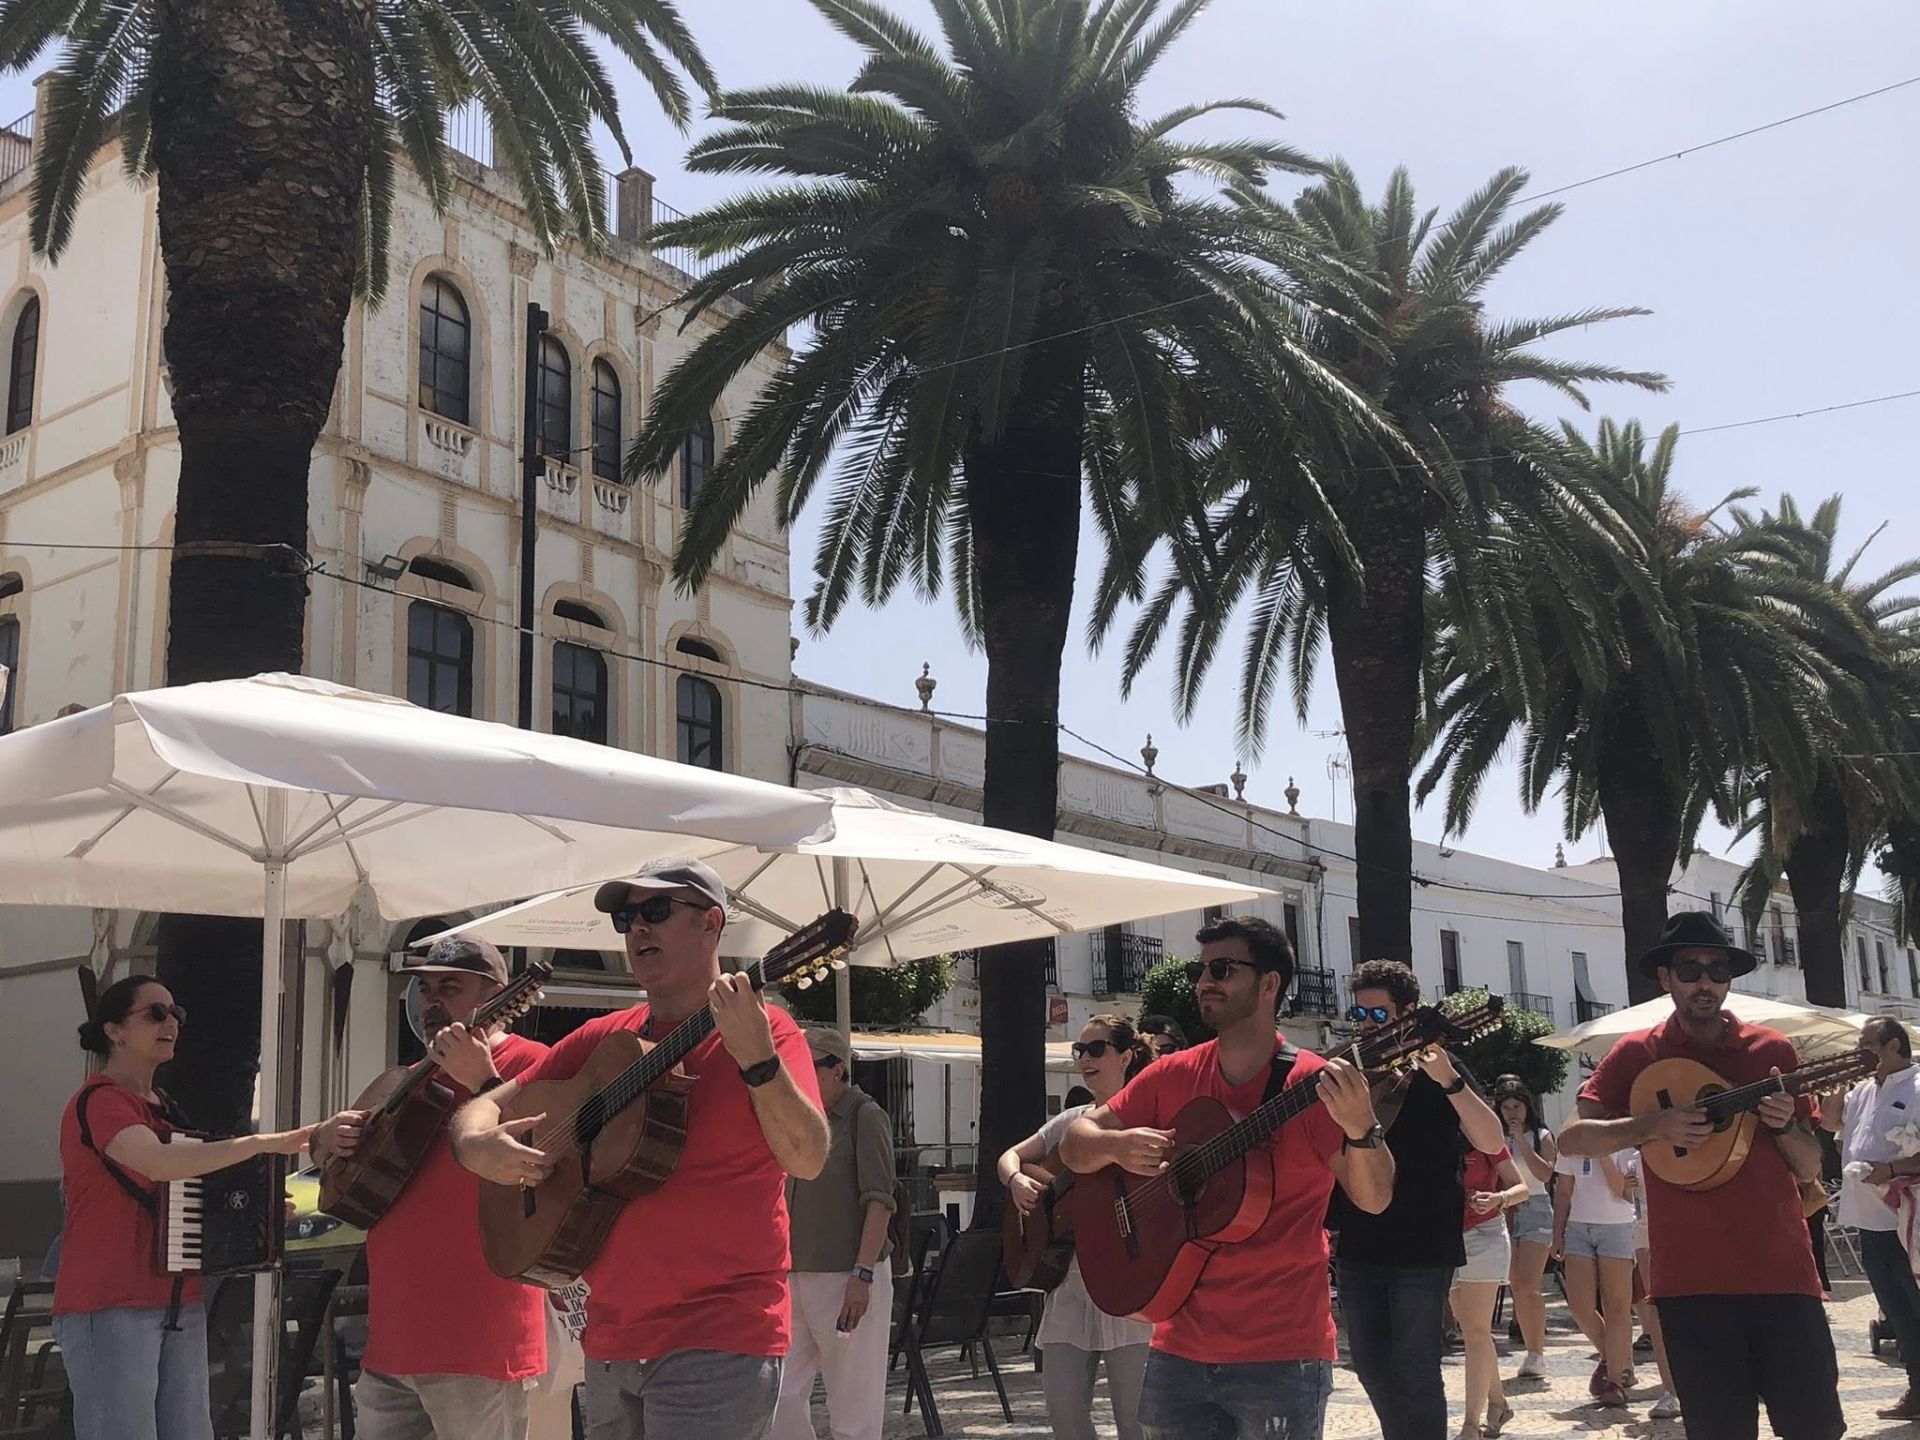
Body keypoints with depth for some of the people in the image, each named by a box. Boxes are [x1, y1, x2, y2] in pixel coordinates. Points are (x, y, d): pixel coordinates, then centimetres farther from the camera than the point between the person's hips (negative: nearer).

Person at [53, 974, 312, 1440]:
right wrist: (265, 1143, -32)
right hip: (109, 1308, -8)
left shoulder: (164, 1109, 18)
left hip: (180, 1306, 8)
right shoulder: (99, 1101, -10)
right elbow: (160, 1163, -28)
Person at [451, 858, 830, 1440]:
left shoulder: (763, 1029, -7)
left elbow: (808, 1159, -19)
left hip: (718, 1343, -6)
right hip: (610, 1340, 6)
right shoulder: (601, 1039, 9)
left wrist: (755, 1057, -32)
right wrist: (477, 1147, -10)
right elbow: (482, 1108, 12)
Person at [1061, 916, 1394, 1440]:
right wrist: (1116, 1145, -13)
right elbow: (1075, 1144, 9)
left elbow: (1374, 1198, -15)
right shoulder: (1172, 1077, 5)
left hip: (1281, 1357, -4)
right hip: (1178, 1350, 4)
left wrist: (1359, 1127, -34)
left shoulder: (1312, 1084, -9)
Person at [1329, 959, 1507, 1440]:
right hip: (1358, 1248, 5)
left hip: (1422, 1250, -5)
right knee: (1371, 1367, 11)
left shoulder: (1437, 1070, -4)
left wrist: (1449, 1079, -32)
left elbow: (1493, 1143, -19)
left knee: (1414, 1371, -5)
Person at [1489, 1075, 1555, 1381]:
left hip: (1535, 1208, -4)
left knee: (1527, 1286, -15)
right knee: (1516, 1287, 3)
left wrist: (1521, 1141, -11)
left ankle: (1536, 1355, -9)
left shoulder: (1541, 1136, 3)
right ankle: (1534, 1353, 11)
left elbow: (1545, 1174, -11)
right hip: (1504, 1210, 4)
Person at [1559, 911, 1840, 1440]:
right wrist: (1651, 1125, -15)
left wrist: (1784, 1124, -8)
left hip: (1783, 1272, 1)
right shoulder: (1636, 1054, 5)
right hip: (1691, 1280, -1)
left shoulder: (1772, 1050, 9)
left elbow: (1810, 1169, 13)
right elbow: (1570, 1139, -2)